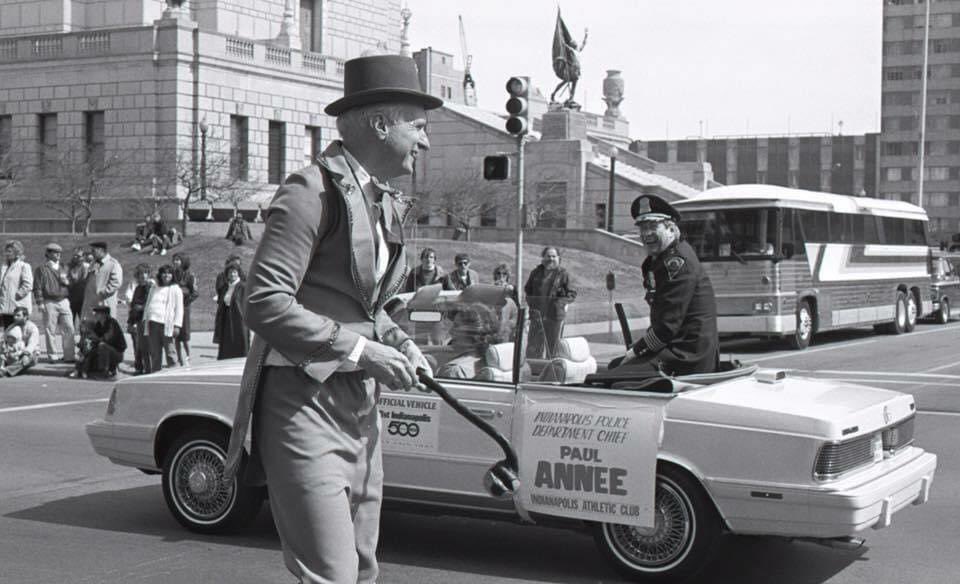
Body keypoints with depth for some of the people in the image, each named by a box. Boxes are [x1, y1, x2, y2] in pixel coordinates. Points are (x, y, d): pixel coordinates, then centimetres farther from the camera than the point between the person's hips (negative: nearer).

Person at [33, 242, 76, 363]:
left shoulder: (62, 268, 19)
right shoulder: (41, 269, 2)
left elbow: (69, 285, 26)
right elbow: (37, 287, -2)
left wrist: (67, 282, 2)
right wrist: (40, 302, -9)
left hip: (64, 302, 4)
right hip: (49, 302, -4)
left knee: (69, 328, -4)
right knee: (50, 330, 0)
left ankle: (69, 355, 0)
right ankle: (52, 356, 8)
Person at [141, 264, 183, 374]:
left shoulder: (176, 290, 7)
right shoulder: (153, 289, 22)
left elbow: (179, 309, 1)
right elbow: (147, 305, 25)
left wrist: (176, 325, -8)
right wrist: (145, 319, 12)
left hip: (166, 324, -4)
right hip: (152, 323, 5)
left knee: (169, 352, -7)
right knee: (154, 352, 5)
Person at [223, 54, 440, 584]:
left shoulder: (386, 203, 15)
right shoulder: (313, 192, -14)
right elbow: (265, 304, -22)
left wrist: (396, 341, 8)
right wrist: (360, 350, -20)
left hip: (360, 407, 9)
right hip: (303, 403, -9)